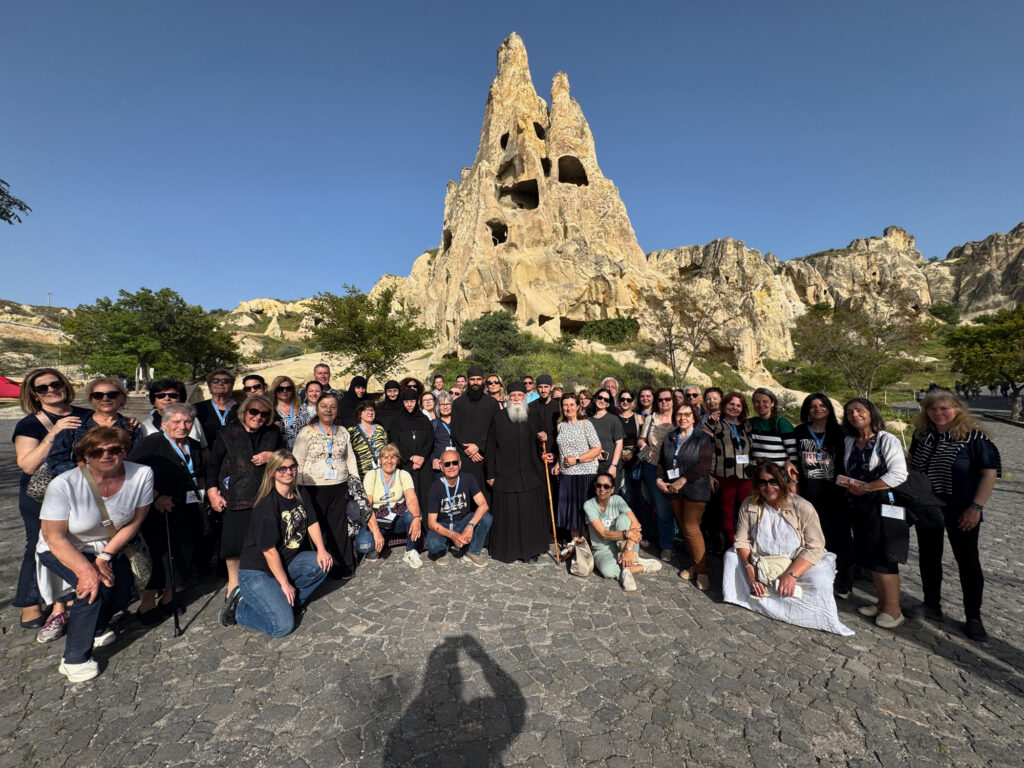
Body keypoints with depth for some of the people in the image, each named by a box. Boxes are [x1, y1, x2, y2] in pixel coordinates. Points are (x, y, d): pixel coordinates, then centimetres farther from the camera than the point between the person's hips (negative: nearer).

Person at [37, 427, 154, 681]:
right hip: (61, 551, -3)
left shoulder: (142, 474, -24)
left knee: (121, 596, 2)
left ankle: (96, 627, 40)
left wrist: (104, 557, -18)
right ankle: (75, 660, -3)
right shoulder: (64, 485, -30)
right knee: (94, 588, -25)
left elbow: (134, 522, -13)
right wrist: (87, 570, -34)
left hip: (111, 548, 4)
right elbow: (55, 538, -25)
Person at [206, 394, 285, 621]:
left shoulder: (273, 434, 9)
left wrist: (272, 456, -7)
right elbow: (213, 464, 7)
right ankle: (234, 584, 25)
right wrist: (212, 491, -3)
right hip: (235, 498, -1)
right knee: (234, 542, 5)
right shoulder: (228, 433, 4)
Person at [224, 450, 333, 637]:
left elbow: (312, 523, 6)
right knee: (283, 626, -16)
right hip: (257, 572, -7)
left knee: (323, 562, -14)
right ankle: (240, 608, 7)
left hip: (287, 562, 8)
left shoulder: (300, 495, 2)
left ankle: (289, 601, 4)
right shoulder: (267, 505, -22)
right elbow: (269, 550, -21)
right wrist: (285, 584, -16)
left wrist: (321, 550, -11)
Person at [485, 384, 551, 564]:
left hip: (531, 475, 1)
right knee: (506, 514, 4)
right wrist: (491, 474, -1)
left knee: (531, 514, 6)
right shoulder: (499, 418, 1)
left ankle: (532, 551, 22)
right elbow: (491, 448, 2)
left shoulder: (534, 416, 5)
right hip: (505, 476, -1)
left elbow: (541, 444, 14)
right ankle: (507, 550, 21)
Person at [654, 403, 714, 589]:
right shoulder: (669, 438, 11)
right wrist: (659, 479, -3)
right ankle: (694, 565, 24)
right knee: (684, 528, 11)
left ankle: (702, 570, 6)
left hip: (694, 489, -5)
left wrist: (683, 480, -19)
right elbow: (662, 462, 13)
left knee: (691, 528, -8)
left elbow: (704, 466, -14)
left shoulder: (703, 439, -5)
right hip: (673, 489, 5)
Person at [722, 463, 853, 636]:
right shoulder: (749, 506, -10)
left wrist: (792, 574, -29)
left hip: (797, 563, -3)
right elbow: (742, 540, -6)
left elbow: (815, 547, -20)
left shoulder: (802, 507, -18)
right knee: (731, 556, -12)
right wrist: (750, 569, -21)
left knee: (819, 580, -31)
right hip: (760, 562, 3)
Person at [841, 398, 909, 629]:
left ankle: (893, 610, 14)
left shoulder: (887, 440, -10)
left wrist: (865, 487, -18)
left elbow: (899, 474, -20)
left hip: (883, 506, -6)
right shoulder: (849, 442, 9)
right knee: (868, 556, 12)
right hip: (859, 507, 6)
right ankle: (882, 603, 26)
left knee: (883, 558, -1)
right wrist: (849, 483, 4)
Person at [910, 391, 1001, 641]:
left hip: (961, 511, -4)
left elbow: (989, 472, -11)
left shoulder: (973, 437, -11)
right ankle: (932, 604, 29)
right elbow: (911, 465, 12)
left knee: (968, 560, 7)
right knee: (928, 555, 13)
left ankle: (973, 617, 21)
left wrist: (976, 507, -16)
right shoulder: (921, 434, 1)